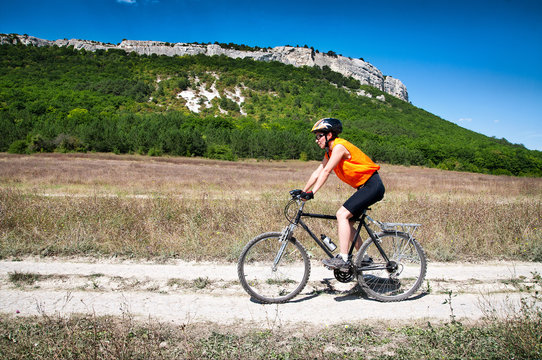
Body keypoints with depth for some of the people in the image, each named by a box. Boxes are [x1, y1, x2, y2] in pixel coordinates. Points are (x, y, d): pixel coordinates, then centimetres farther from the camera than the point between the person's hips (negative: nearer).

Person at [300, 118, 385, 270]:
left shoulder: (339, 146, -16)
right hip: (364, 188, 10)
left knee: (342, 215, -19)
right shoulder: (330, 151, 13)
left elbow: (326, 172, -25)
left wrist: (312, 192, -28)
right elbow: (318, 172, 13)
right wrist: (303, 191, 8)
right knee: (346, 221, 8)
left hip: (372, 186, -10)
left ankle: (343, 259, -19)